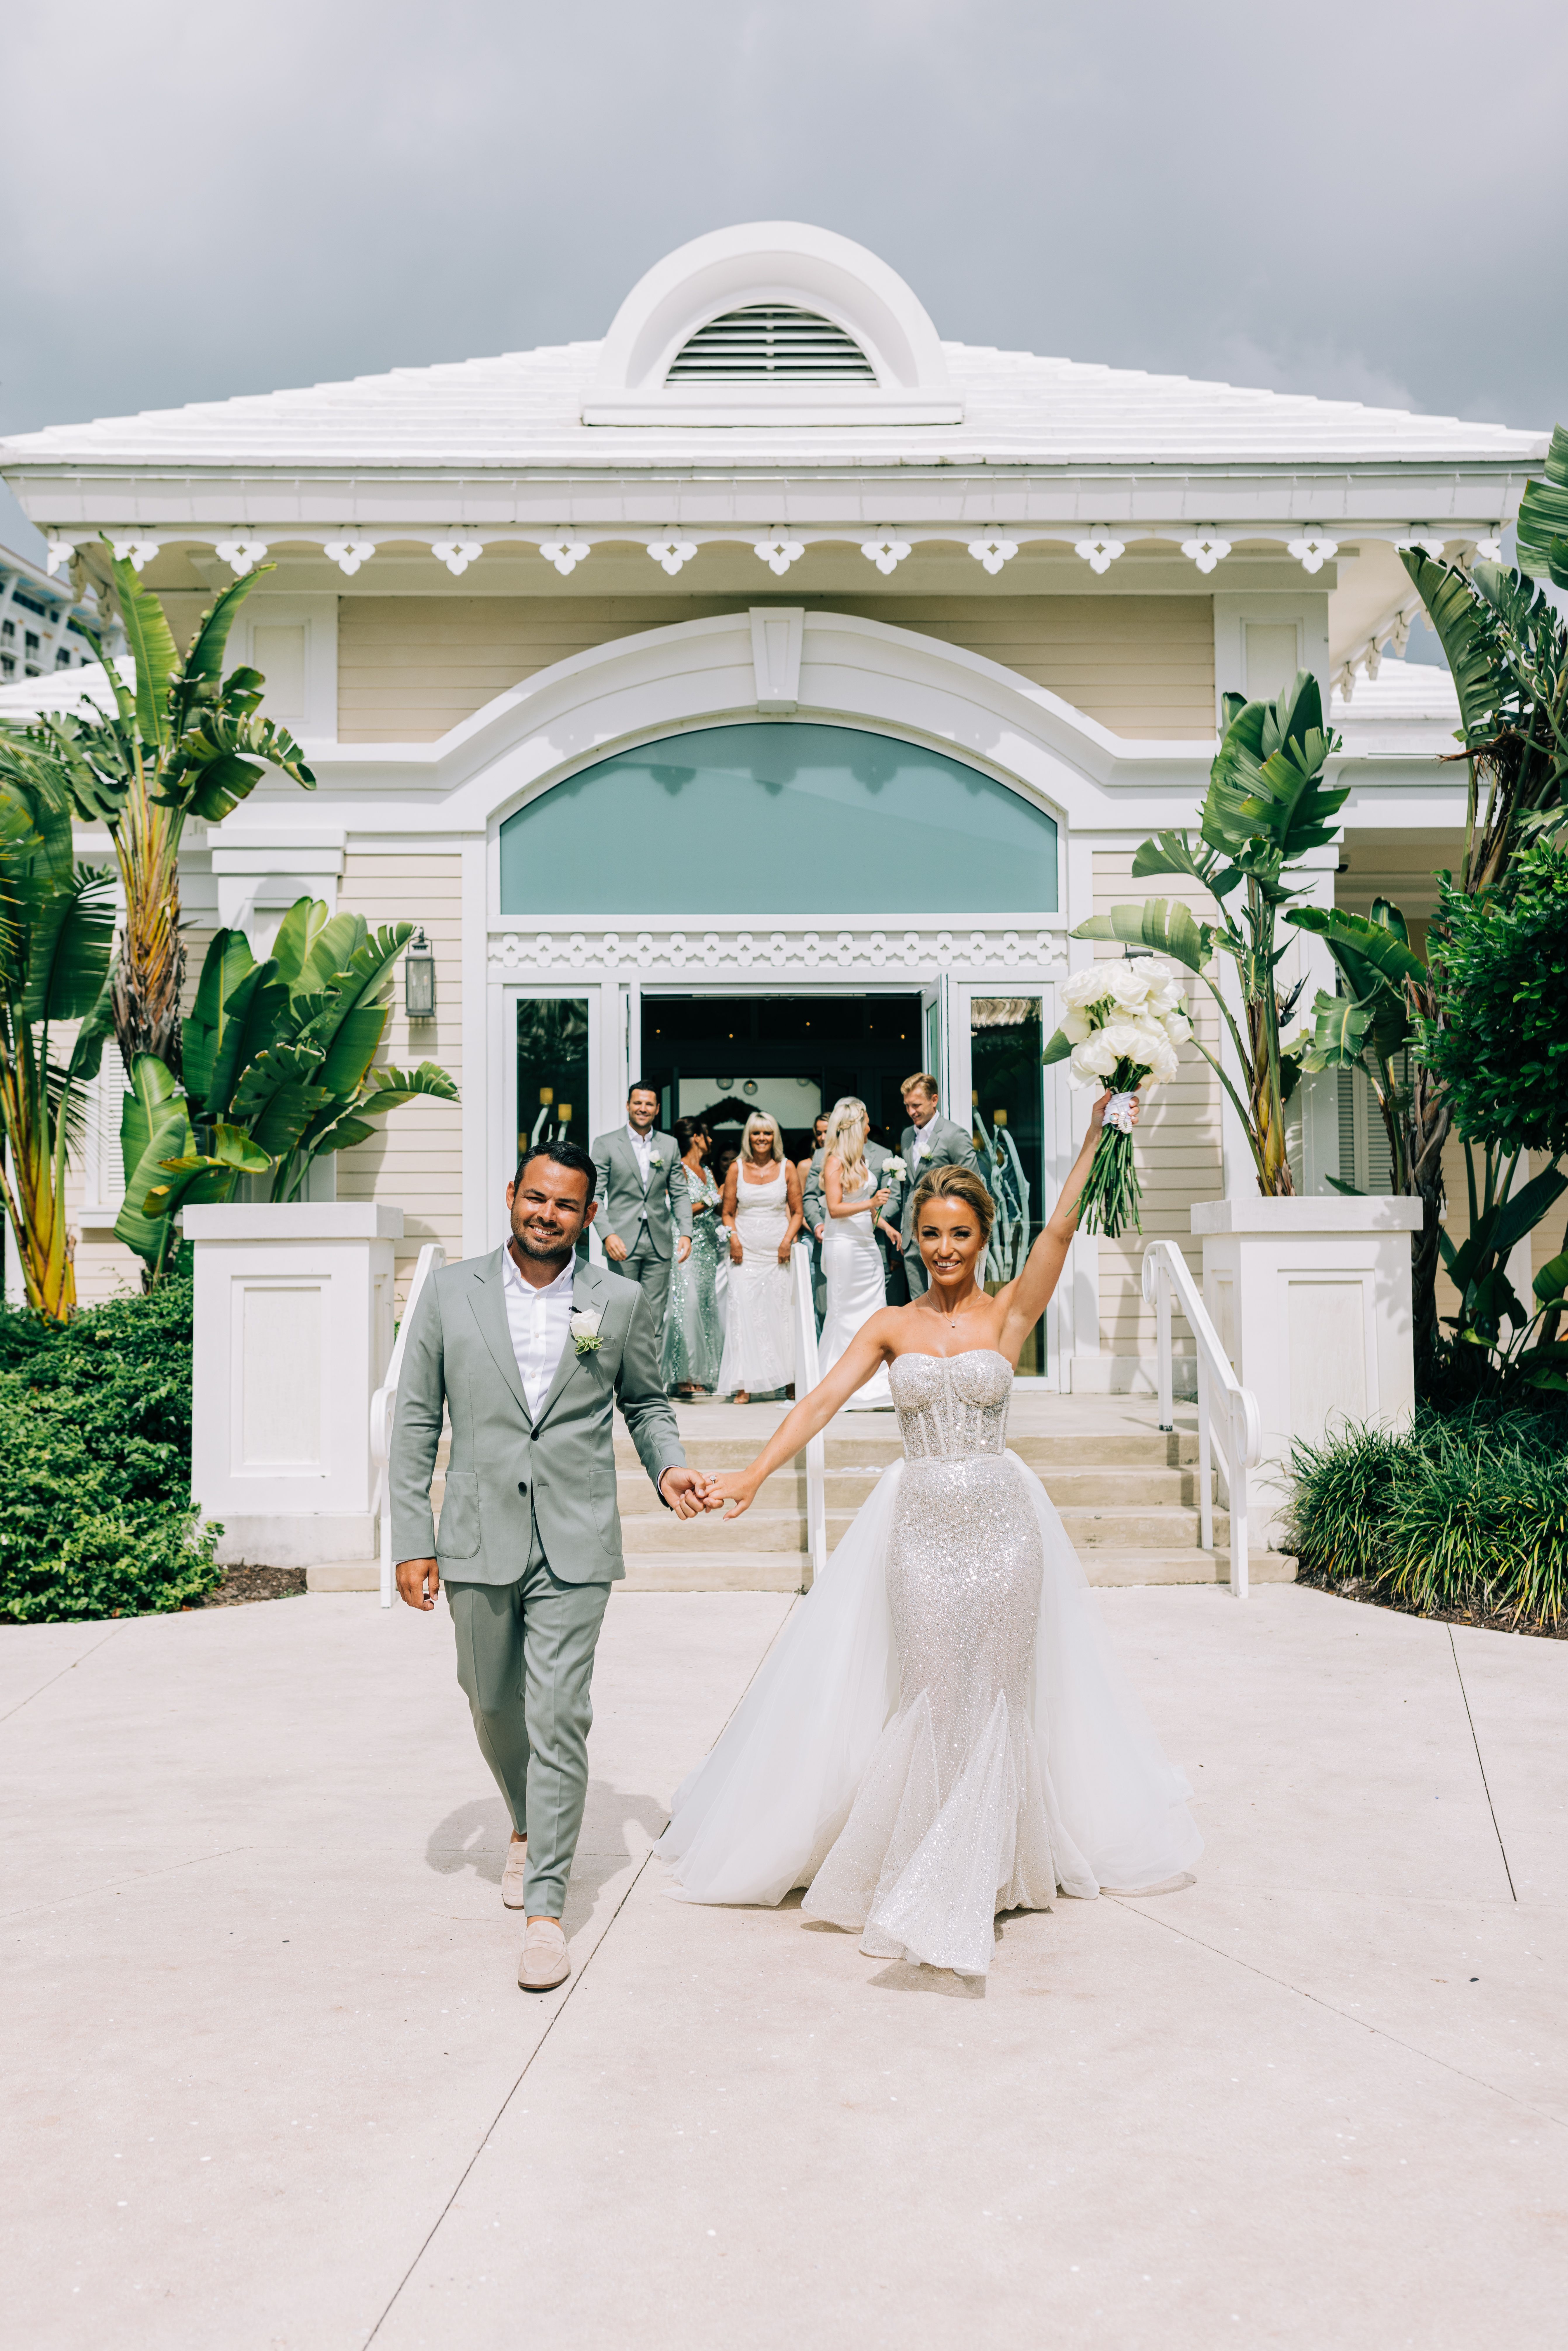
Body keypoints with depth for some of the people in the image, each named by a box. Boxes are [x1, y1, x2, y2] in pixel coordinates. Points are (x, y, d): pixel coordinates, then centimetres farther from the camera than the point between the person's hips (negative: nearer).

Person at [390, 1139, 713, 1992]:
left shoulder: (621, 1301, 2)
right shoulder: (450, 1292, 2)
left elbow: (646, 1402, 15)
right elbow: (416, 1422, 3)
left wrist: (668, 1466, -5)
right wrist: (411, 1540, -1)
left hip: (574, 1546, -2)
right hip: (477, 1541, 2)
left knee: (559, 1722, -6)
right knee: (494, 1707, 17)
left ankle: (545, 1906, 4)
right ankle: (527, 1828, 45)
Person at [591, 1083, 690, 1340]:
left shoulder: (670, 1145, 12)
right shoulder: (605, 1144, 2)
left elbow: (679, 1195, 12)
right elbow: (595, 1196, -2)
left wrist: (685, 1233, -1)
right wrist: (608, 1235, -16)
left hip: (659, 1243, 3)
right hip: (622, 1242, -3)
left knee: (655, 1322, 4)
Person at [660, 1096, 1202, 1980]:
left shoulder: (1010, 1313, 0)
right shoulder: (893, 1326, 4)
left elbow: (1062, 1229, -12)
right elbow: (824, 1400, -4)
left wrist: (1096, 1133, -20)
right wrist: (753, 1475, -15)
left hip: (1001, 1518, -1)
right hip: (918, 1521, 1)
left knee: (993, 1697, 5)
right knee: (926, 1698, 5)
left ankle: (990, 1869, 19)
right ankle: (925, 1869, 21)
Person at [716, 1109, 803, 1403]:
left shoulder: (787, 1168, 6)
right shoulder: (737, 1169, 6)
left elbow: (797, 1212, 9)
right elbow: (728, 1213, 11)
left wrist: (788, 1240, -6)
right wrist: (733, 1239, -6)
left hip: (777, 1251, 0)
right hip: (746, 1251, 0)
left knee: (780, 1310, -1)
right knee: (744, 1310, -7)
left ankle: (790, 1380, 5)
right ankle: (745, 1385, -7)